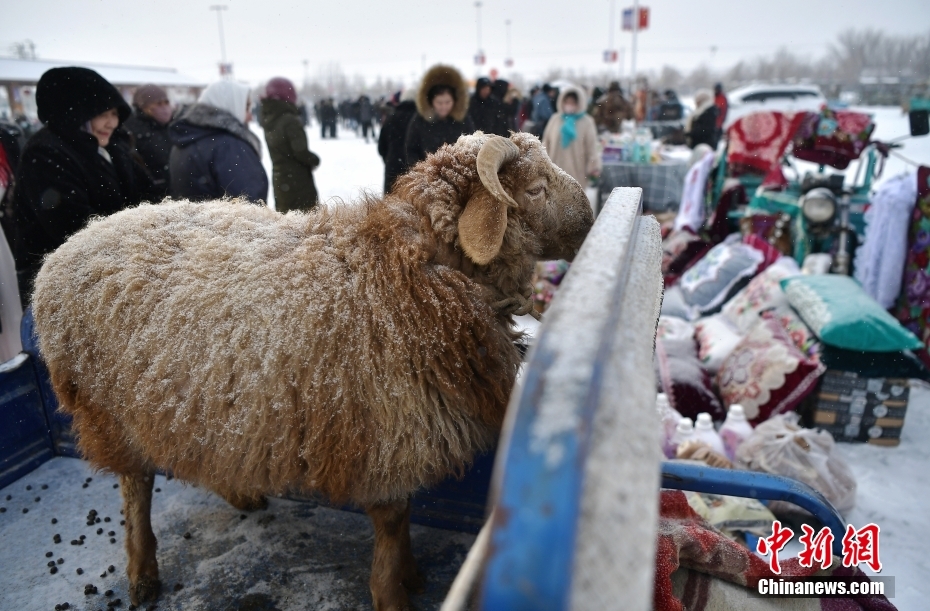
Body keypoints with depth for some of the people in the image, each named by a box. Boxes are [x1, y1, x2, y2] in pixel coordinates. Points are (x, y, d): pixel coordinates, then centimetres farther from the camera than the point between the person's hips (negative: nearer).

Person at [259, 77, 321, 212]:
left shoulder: (269, 120, 8)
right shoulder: (290, 121, -17)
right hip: (297, 182, -8)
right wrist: (315, 160, 0)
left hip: (279, 180, 8)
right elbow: (300, 152, -19)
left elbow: (281, 151, 11)